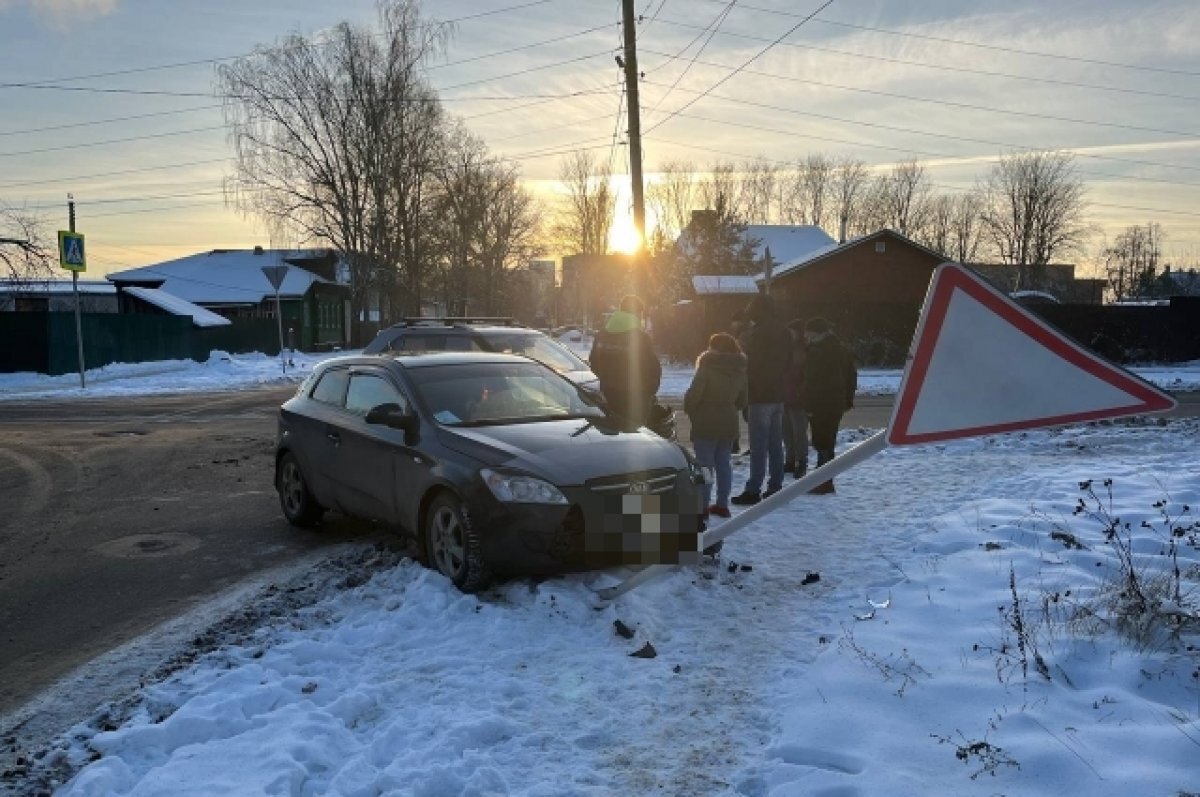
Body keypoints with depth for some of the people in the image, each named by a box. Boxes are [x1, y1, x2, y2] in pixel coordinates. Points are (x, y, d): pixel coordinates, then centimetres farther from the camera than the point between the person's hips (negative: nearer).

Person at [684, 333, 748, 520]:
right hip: (729, 423, 6)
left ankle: (702, 506, 0)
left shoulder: (707, 368, -13)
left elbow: (693, 394, -18)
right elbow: (742, 401, 13)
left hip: (706, 423, -6)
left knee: (704, 463, -1)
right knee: (724, 463, 13)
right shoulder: (740, 371, 8)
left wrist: (689, 410, 0)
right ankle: (722, 504, 17)